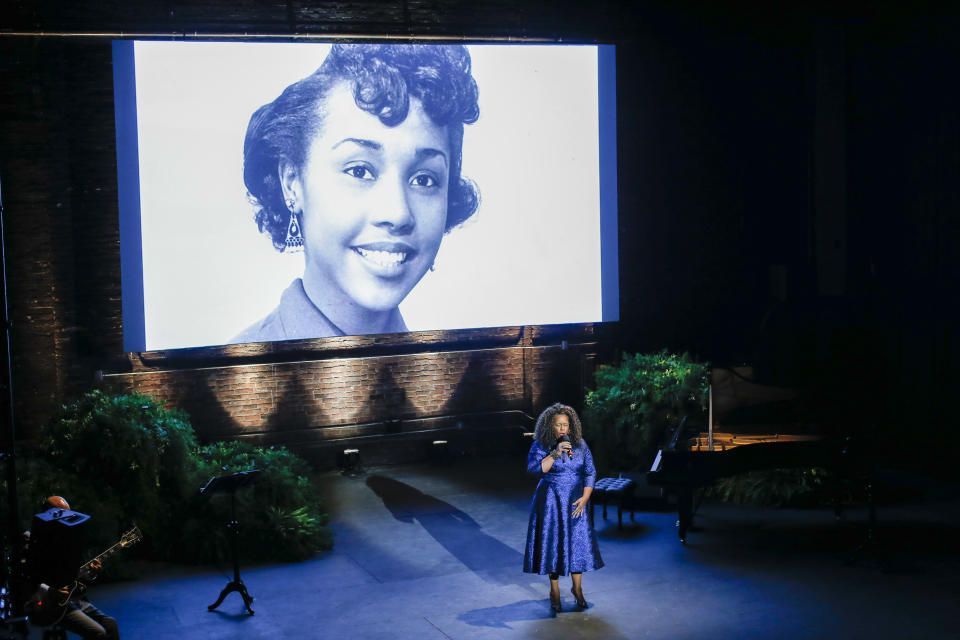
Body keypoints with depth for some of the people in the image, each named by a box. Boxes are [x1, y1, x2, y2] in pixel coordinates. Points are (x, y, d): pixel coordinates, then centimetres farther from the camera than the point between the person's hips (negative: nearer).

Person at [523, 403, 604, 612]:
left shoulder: (580, 445, 2)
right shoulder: (540, 446, -7)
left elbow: (590, 472, 4)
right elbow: (534, 468, -22)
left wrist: (585, 497, -7)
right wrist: (555, 454, -29)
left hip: (574, 500, 2)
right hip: (550, 501, -2)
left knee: (578, 541, 1)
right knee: (552, 542, 1)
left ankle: (577, 588, 19)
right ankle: (554, 591, 14)